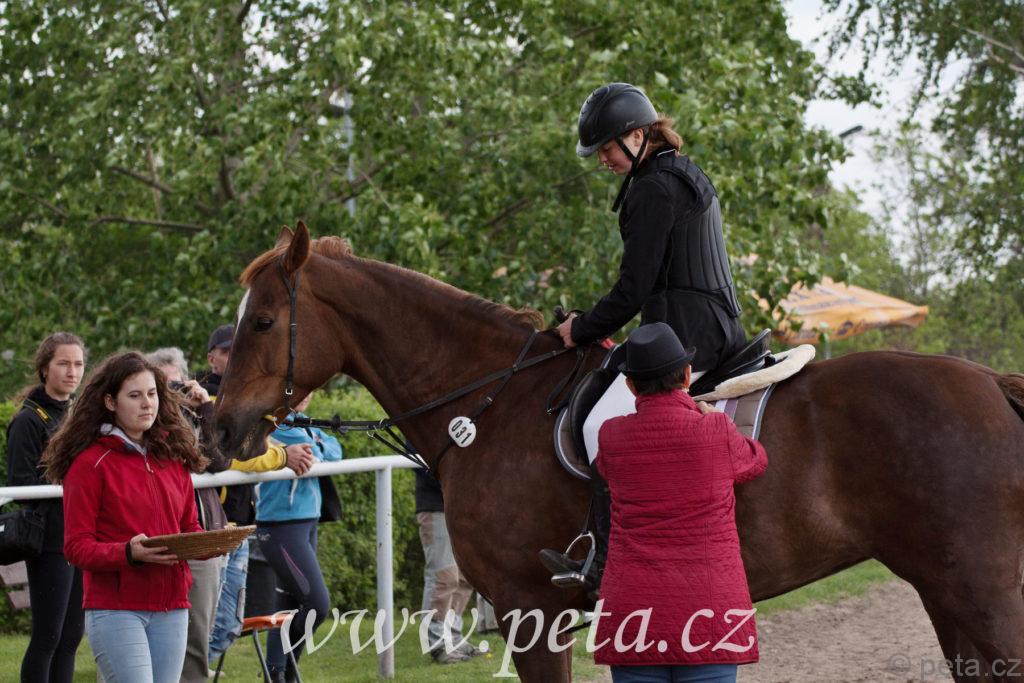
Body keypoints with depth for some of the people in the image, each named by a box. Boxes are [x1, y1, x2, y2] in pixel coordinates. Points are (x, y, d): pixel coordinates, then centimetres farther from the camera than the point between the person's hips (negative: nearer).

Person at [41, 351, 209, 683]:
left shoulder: (173, 457, 13)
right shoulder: (90, 463, -5)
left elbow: (190, 526, 20)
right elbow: (76, 547, -8)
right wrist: (129, 553, -25)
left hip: (171, 609, 6)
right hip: (114, 609, -6)